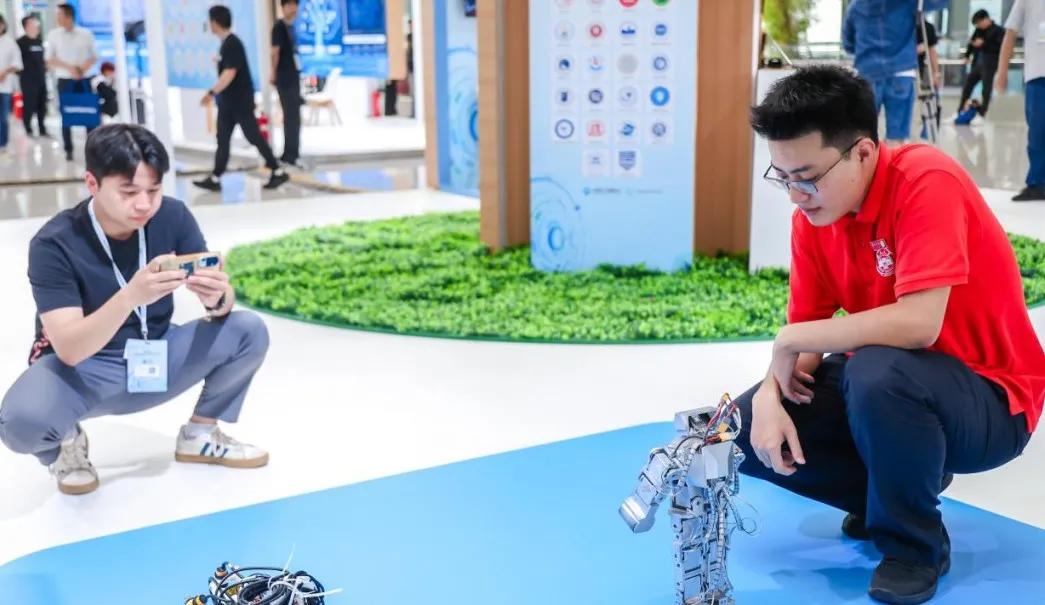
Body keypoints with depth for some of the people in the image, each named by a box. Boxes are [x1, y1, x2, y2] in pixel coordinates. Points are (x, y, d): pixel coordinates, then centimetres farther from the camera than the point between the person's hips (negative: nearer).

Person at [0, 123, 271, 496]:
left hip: (156, 359, 4)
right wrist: (130, 296, -47)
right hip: (83, 370, -3)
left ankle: (199, 435, 6)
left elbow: (221, 306, -12)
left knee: (249, 331, -18)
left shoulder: (172, 217, -12)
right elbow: (69, 350, -30)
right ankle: (67, 442, 3)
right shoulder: (54, 244, -22)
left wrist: (217, 298, -38)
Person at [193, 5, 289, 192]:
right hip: (229, 100, 10)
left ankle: (278, 172, 6)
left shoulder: (232, 44, -20)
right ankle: (215, 179, 10)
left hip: (240, 99, -10)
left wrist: (212, 92, -29)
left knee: (254, 136, -3)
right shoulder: (227, 43, 10)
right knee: (222, 139, 8)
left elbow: (229, 73, -27)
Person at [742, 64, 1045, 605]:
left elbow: (917, 323, -36)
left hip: (989, 399, -7)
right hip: (881, 381, 7)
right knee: (746, 428, -7)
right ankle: (897, 487, 12)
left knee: (876, 373, -38)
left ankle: (916, 545, -10)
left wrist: (791, 341, -24)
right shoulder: (814, 211, -4)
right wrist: (770, 397, -21)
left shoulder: (926, 181, -25)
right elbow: (804, 328, 0)